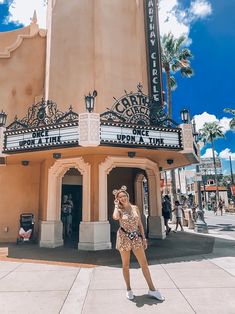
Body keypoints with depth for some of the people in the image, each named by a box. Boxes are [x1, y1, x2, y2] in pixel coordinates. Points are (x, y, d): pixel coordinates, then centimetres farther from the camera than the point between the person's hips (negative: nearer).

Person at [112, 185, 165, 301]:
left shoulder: (135, 208, 4)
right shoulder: (119, 210, -4)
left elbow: (140, 224, 8)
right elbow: (115, 217, -30)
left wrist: (143, 238, 3)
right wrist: (116, 205, -15)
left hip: (136, 237, 2)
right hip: (124, 238, -2)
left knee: (144, 264, 5)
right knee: (126, 265, 9)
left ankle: (152, 289, 17)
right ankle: (128, 289, 27)